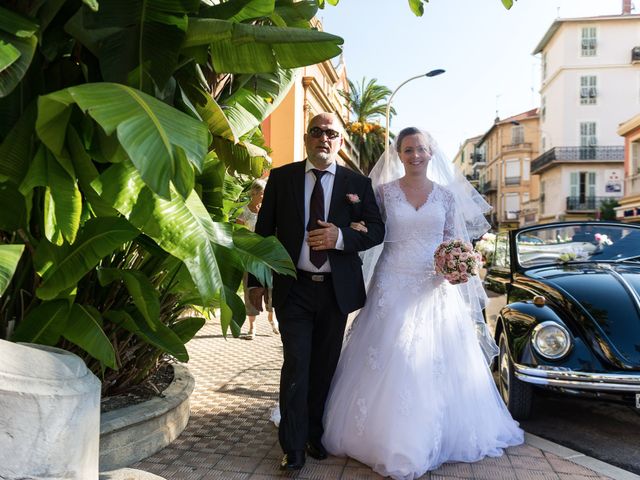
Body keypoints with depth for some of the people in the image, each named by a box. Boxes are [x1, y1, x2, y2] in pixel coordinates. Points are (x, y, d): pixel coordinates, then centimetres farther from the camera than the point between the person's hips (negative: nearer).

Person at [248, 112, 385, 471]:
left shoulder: (358, 183, 3)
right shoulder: (281, 178, 2)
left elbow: (377, 230, 3)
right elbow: (264, 230, 3)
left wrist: (341, 236, -16)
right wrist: (256, 282, 0)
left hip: (337, 290, 2)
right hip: (294, 289, -1)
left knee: (325, 367, 13)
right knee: (296, 367, -3)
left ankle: (315, 434, 32)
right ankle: (294, 447, 12)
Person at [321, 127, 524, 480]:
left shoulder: (447, 194, 5)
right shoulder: (384, 191, 1)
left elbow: (453, 241, 9)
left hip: (435, 287, 2)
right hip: (394, 285, -1)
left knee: (436, 363, 6)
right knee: (389, 363, -1)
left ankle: (432, 439, 25)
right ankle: (389, 438, 17)